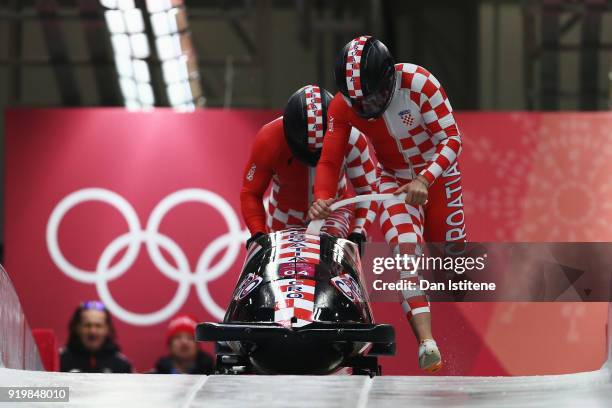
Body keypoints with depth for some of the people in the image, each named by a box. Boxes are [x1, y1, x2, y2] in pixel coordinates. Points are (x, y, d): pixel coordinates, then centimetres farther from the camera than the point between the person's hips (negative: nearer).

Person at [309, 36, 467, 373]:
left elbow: (452, 139, -27)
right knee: (406, 251, -22)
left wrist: (425, 180, -41)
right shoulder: (343, 106, -20)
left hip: (438, 174, -1)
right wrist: (322, 198, -36)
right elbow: (329, 161, -16)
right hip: (395, 180, 1)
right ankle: (426, 340, -33)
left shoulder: (419, 83, -30)